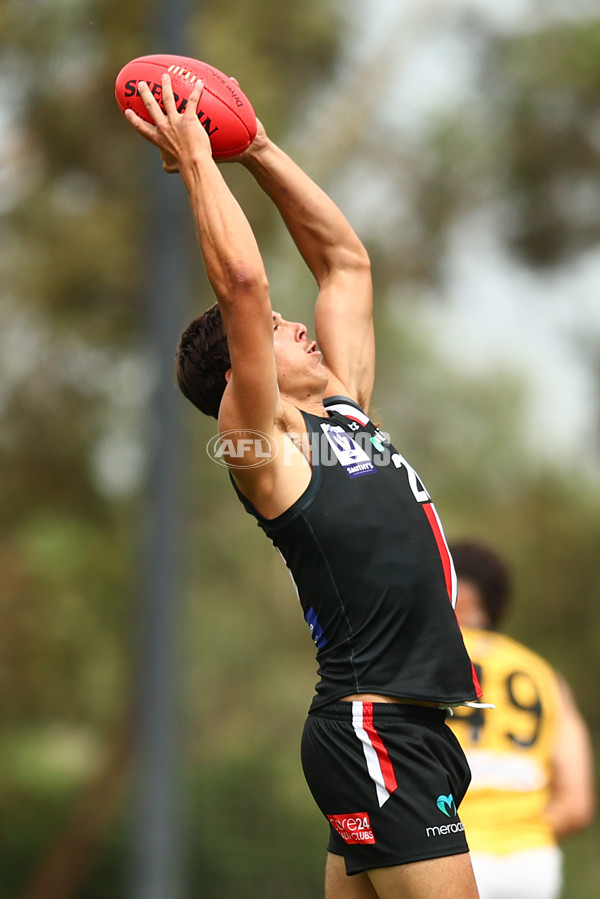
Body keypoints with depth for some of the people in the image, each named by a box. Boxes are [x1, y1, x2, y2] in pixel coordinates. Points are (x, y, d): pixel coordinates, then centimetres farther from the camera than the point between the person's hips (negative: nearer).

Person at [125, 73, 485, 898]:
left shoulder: (343, 408, 16)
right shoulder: (266, 447, -6)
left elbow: (345, 260, 23)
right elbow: (242, 282, -17)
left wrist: (258, 148, 19)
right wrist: (194, 158, -9)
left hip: (412, 727, 9)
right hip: (373, 729, -9)